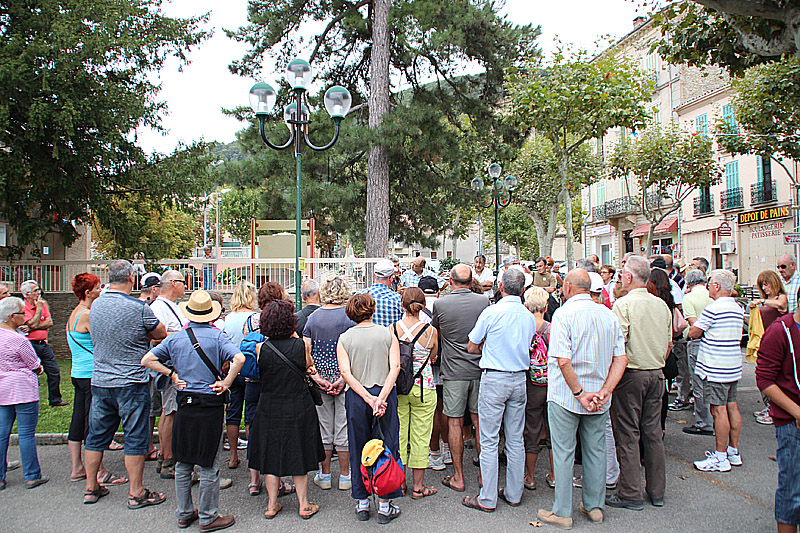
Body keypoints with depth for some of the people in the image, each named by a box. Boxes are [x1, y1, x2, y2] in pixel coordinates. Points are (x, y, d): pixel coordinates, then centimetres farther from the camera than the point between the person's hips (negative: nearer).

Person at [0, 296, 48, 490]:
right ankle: (32, 476, 7)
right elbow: (36, 367, -8)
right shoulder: (17, 339, -17)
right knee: (26, 433, 0)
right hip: (23, 390, -8)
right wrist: (38, 369, 11)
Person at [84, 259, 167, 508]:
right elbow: (161, 333, -4)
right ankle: (136, 493, 11)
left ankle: (91, 488, 28)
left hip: (99, 382, 6)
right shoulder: (138, 308, -16)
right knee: (135, 438, 3)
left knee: (97, 436, 16)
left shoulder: (95, 305, 3)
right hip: (131, 384, -6)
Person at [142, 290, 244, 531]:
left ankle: (184, 513, 27)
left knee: (183, 463, 16)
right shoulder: (217, 337, -9)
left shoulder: (175, 339, 3)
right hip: (210, 405, -4)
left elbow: (147, 360, 2)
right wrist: (225, 383, -13)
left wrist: (172, 374, 5)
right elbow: (239, 359, -24)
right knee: (209, 465, 5)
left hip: (184, 404, 4)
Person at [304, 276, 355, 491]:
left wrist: (317, 377, -6)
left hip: (321, 382, 3)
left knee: (324, 429, 12)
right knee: (344, 428, 7)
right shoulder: (350, 316, -8)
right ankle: (345, 477, 16)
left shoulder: (313, 318, 2)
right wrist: (344, 378, -14)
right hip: (345, 381, -2)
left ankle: (324, 476, 22)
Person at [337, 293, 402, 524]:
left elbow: (345, 372, -10)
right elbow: (395, 367, -10)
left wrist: (367, 397, -13)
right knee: (388, 448, 8)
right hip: (385, 394, 0)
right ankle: (385, 505, 13)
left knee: (358, 450, 12)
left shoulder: (344, 338, 1)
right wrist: (381, 397, -15)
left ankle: (362, 504, 22)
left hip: (356, 398, 1)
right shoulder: (388, 334, 1)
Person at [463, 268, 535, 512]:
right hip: (520, 378, 6)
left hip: (494, 379, -5)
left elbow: (472, 347, -4)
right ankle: (514, 493, 23)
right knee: (516, 439, 13)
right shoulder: (529, 316, 3)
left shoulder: (491, 312, -12)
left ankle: (488, 499, 8)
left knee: (489, 440, 1)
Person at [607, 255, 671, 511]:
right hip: (657, 374, 7)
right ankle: (657, 491, 23)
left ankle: (631, 494, 8)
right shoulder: (662, 305, 7)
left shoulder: (624, 303, -14)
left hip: (631, 374, -6)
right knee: (653, 432, 13)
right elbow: (669, 344, 14)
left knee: (628, 434, 2)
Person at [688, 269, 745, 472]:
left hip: (716, 369, -9)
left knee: (718, 410, -4)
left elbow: (693, 333, -9)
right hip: (734, 366, 9)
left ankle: (721, 458, 2)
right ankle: (733, 452, 24)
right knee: (732, 407, 14)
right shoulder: (738, 308, 11)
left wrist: (697, 324, 8)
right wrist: (707, 330, 11)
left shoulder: (713, 309, -17)